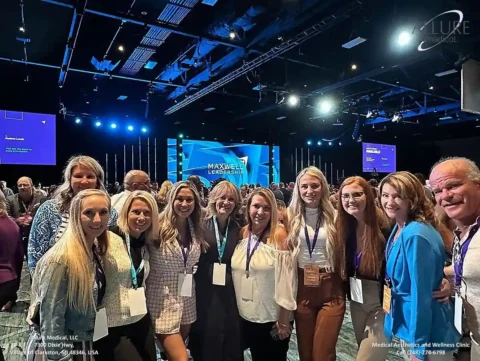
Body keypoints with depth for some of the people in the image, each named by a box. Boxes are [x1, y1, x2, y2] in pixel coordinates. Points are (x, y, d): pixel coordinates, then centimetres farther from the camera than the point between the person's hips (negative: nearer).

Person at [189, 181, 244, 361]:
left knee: (231, 341, 12)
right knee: (206, 340, 11)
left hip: (229, 293, 3)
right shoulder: (202, 226, -6)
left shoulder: (238, 230, 4)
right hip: (205, 292, -2)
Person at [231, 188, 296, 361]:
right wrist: (235, 310, 10)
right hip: (247, 317, 5)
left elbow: (286, 281, -15)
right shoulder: (242, 234, 0)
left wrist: (284, 321, -13)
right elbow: (236, 274, 8)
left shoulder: (279, 236, -15)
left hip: (274, 319, -5)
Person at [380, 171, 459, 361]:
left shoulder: (416, 235, -26)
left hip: (427, 335, -8)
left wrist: (419, 346, -19)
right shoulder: (399, 229, 1)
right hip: (407, 325, 9)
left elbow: (421, 293, -25)